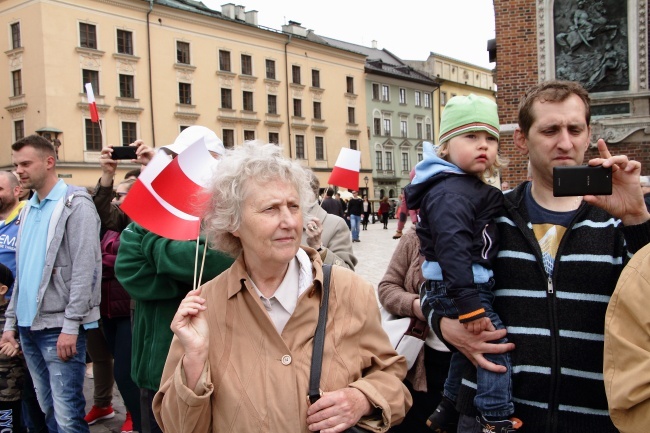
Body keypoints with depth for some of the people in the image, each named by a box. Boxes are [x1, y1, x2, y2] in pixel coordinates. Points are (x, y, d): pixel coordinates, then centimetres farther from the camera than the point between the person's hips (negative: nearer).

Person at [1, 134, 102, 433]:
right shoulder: (28, 210, 15)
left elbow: (85, 269, -14)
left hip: (59, 327, -7)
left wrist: (71, 325, -18)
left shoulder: (75, 204, -7)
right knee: (47, 409, 14)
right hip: (28, 326, 7)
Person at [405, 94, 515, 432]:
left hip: (472, 287, 11)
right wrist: (470, 306, -32)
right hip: (457, 289, -11)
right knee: (496, 346, -6)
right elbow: (452, 248, -30)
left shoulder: (470, 187, 14)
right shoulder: (451, 192, -20)